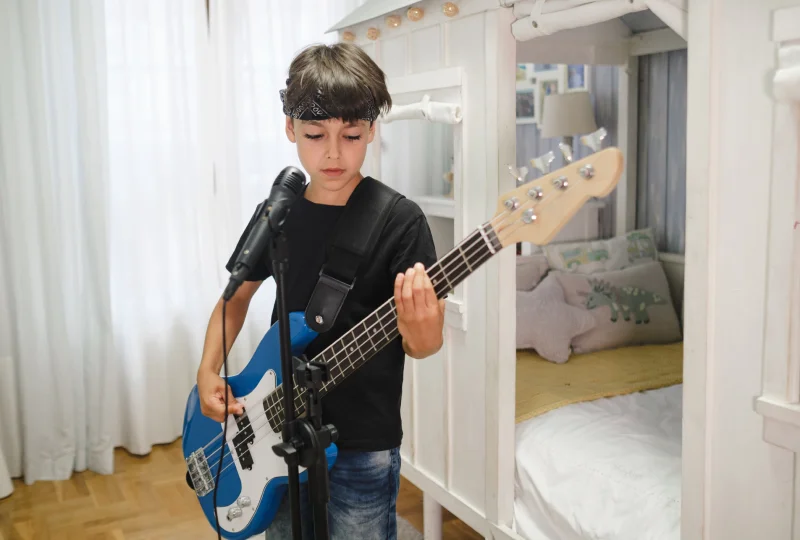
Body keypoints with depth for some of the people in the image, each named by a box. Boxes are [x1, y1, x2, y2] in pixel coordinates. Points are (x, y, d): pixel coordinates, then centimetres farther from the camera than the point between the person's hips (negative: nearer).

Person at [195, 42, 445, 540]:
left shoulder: (400, 221, -14)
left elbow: (421, 344, -14)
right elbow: (237, 296, 13)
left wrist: (422, 332, -37)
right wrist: (209, 371, -1)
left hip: (363, 447, -4)